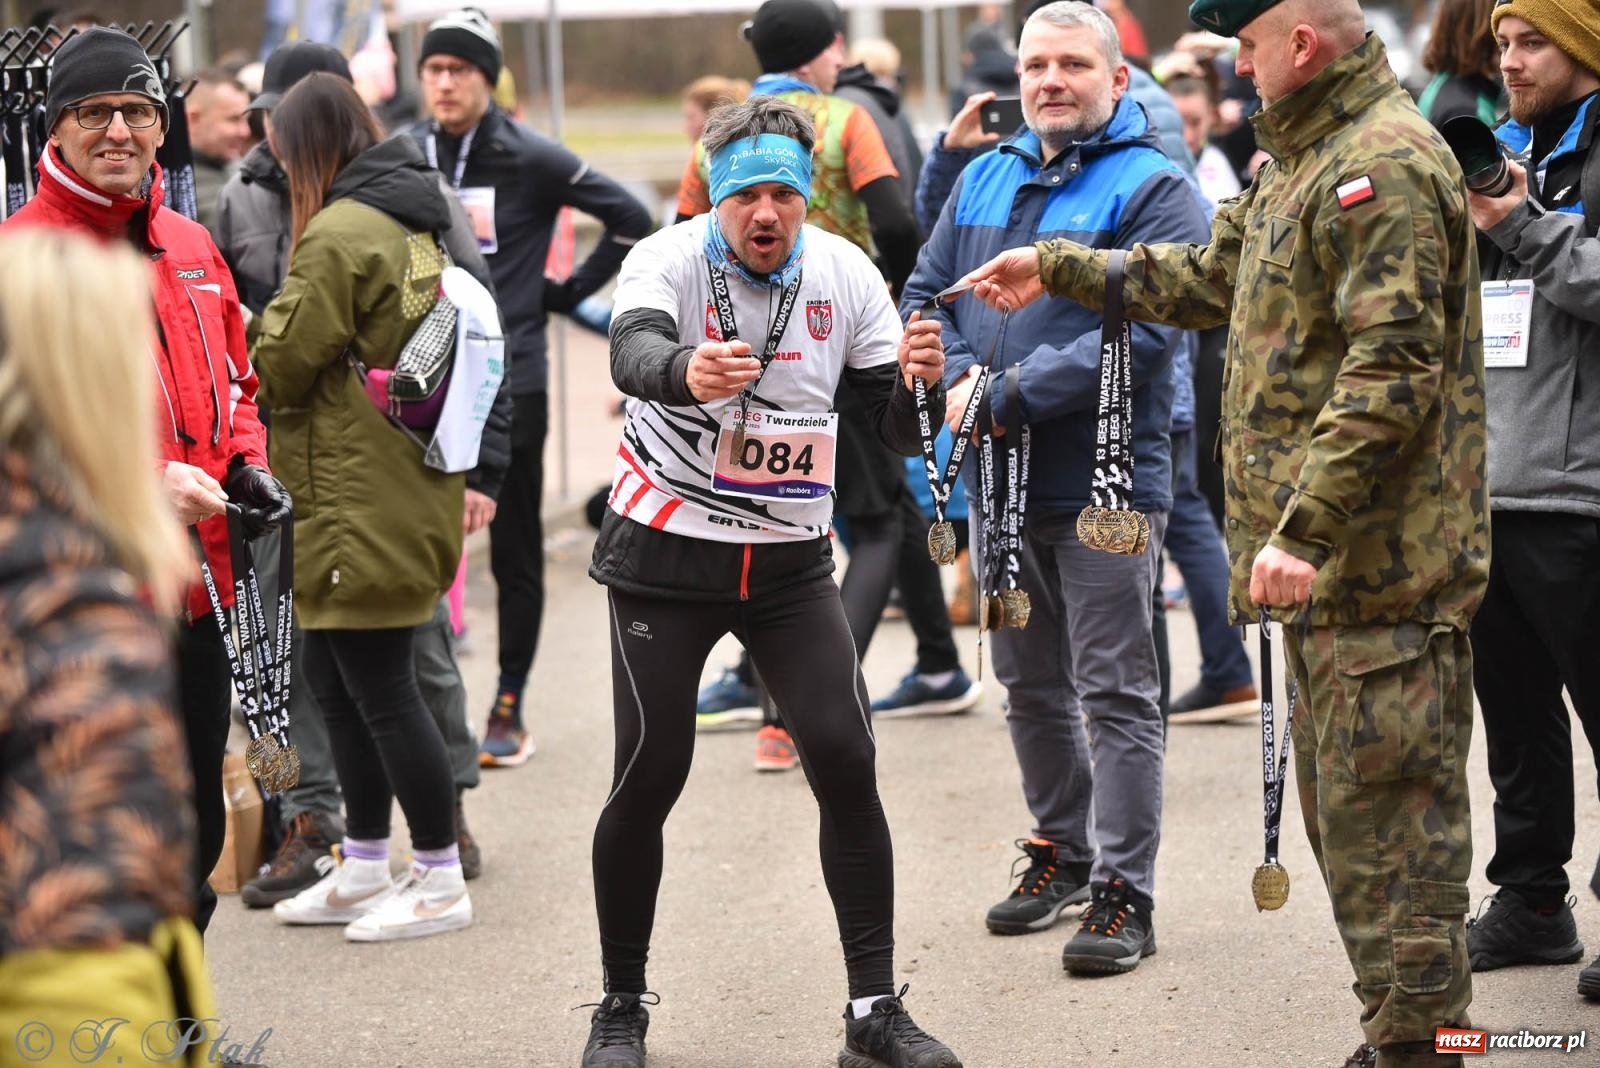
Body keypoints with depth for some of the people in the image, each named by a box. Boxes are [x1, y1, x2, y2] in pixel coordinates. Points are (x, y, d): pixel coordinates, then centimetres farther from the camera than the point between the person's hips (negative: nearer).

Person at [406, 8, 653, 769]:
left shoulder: (529, 160, -5)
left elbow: (629, 218, 0)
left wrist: (568, 292, 1)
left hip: (510, 384, -3)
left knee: (514, 554, 4)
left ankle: (508, 708, 14)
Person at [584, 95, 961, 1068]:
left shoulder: (844, 272, -3)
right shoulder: (670, 259, -14)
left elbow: (901, 435, -4)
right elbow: (633, 353, -36)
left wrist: (921, 381, -28)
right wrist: (688, 371, -60)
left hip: (792, 565, 3)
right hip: (667, 558, -3)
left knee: (848, 765, -8)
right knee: (649, 779, -3)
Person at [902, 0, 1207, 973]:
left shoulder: (1152, 190, -9)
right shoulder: (985, 180, 13)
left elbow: (1139, 330, -19)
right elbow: (927, 294, 12)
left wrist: (1011, 397, -21)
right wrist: (959, 378, -9)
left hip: (1104, 484, -7)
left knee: (1115, 694, -3)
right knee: (1030, 686, 17)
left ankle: (1124, 891, 2)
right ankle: (1063, 849, 32)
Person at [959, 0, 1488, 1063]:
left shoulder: (1386, 165, -16)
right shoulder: (1304, 161, 18)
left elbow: (1392, 371, -24)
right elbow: (1210, 278, 33)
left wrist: (1303, 526, -26)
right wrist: (1058, 268, 35)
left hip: (1383, 570, -11)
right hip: (1330, 564, 11)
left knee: (1387, 814, -7)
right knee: (1342, 809, 16)